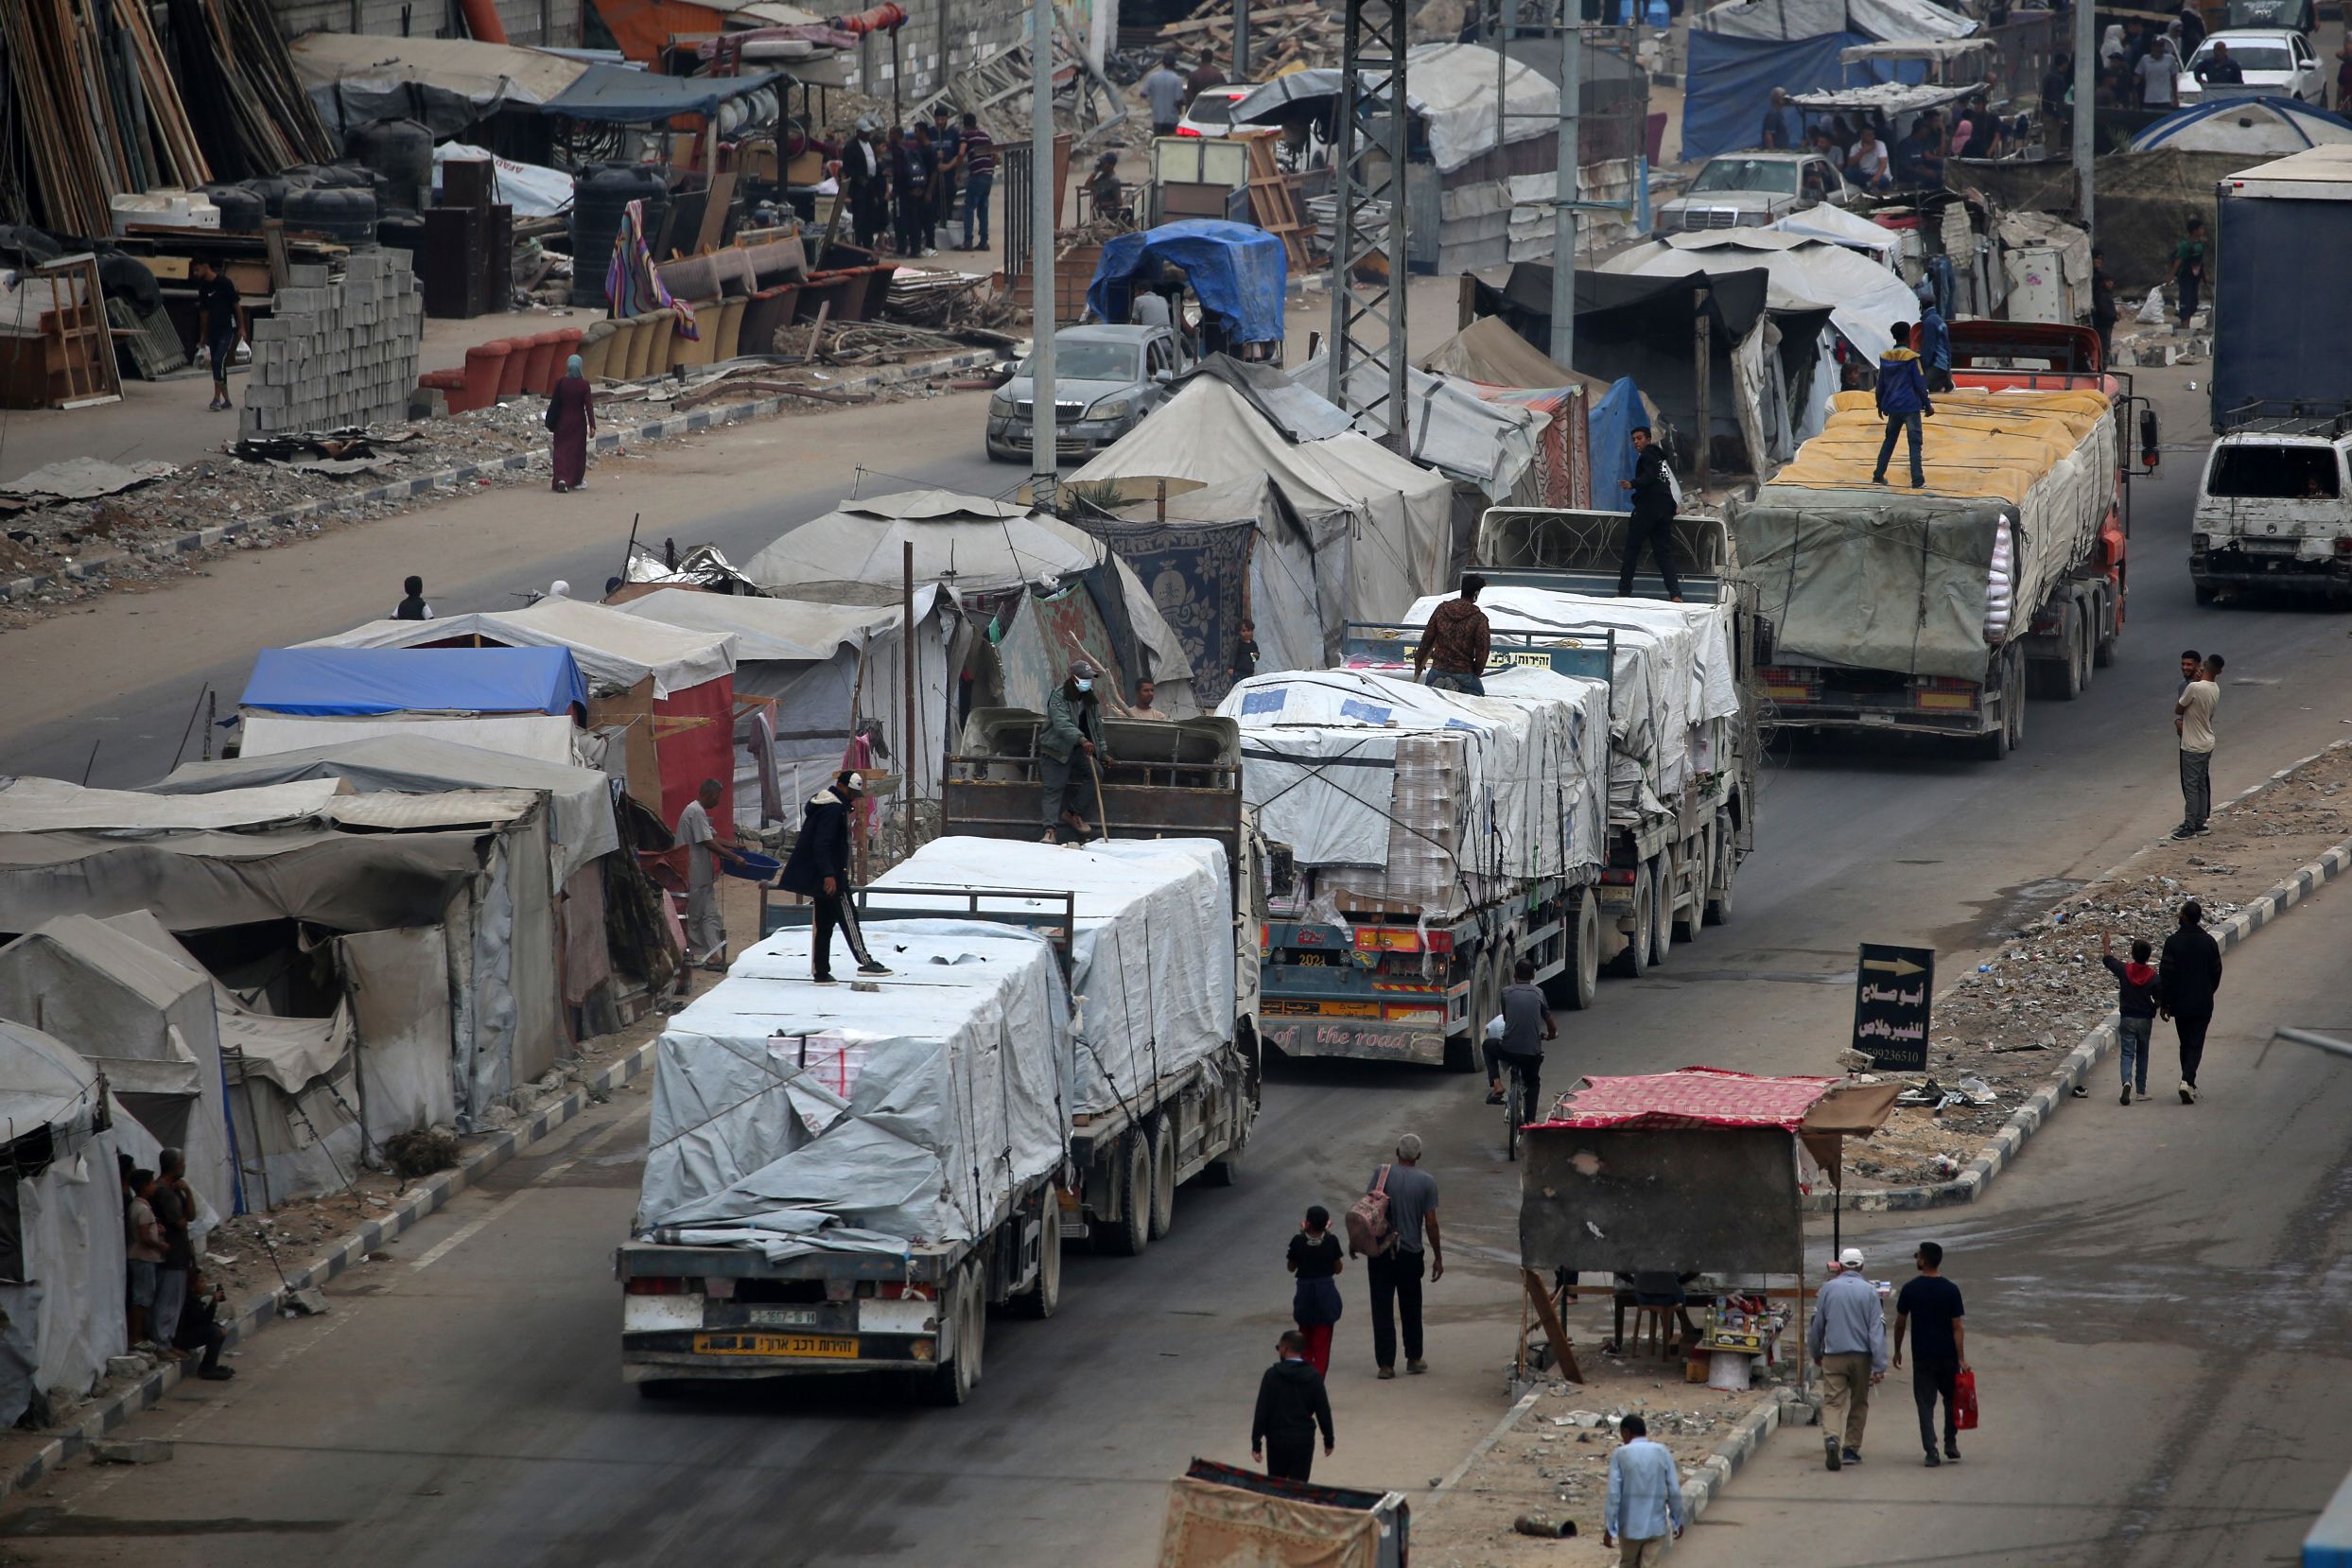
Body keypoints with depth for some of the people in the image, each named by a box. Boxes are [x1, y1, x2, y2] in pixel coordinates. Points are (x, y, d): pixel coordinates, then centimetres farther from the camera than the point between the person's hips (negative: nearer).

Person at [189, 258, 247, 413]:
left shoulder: (224, 283, -10)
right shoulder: (203, 287, 9)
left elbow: (237, 305, -7)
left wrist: (242, 328, -10)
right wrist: (203, 335, 19)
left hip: (227, 329, -7)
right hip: (213, 329, 7)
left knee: (219, 361, -17)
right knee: (216, 365, 7)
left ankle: (216, 399, -17)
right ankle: (226, 400, 14)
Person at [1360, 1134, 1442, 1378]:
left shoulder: (1382, 1174, -4)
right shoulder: (1426, 1182, -4)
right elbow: (1431, 1223, -3)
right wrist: (1438, 1258, 5)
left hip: (1380, 1251, -1)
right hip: (1411, 1254, 1)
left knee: (1382, 1309, 2)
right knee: (1411, 1308, 17)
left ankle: (1386, 1364, -1)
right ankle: (1414, 1358, 23)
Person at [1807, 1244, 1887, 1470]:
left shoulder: (1828, 1289, 2)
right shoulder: (1869, 1292, -1)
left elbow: (1816, 1325, 8)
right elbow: (1877, 1330, -6)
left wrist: (1816, 1354, 24)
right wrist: (1879, 1366, -7)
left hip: (1833, 1356, 0)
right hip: (1862, 1357, 0)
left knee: (1833, 1402, -4)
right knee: (1858, 1404, 15)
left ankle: (1831, 1437, -30)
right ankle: (1851, 1449, 18)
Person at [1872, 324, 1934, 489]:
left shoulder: (1885, 358, 5)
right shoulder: (1911, 358, -10)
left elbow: (1880, 384, 12)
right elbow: (1920, 384, -9)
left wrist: (1880, 405, 24)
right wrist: (1927, 405, 1)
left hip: (1892, 407, 5)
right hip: (1911, 406, -5)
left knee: (1889, 440, 18)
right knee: (1915, 443, -3)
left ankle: (1878, 476, 19)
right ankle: (1917, 481, -10)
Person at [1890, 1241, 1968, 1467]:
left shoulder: (1910, 1289, -5)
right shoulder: (1950, 1290, -6)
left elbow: (1900, 1323, 3)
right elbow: (1957, 1327, -8)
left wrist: (1897, 1351, 17)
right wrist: (1961, 1359, -6)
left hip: (1922, 1355, 0)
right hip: (1947, 1355, 0)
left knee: (1925, 1404, 2)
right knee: (1951, 1398, 19)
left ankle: (1931, 1452, -6)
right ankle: (1951, 1444, 21)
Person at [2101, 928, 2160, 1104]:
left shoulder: (2124, 970, -8)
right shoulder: (2153, 976, -8)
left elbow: (2107, 959, 8)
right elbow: (2159, 1000, -4)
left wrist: (2106, 943, 25)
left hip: (2127, 1019, -1)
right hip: (2145, 1020, 1)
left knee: (2127, 1053, -1)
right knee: (2142, 1055, 14)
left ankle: (2127, 1081, -28)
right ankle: (2141, 1090, 18)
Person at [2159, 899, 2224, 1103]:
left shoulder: (2173, 942, -10)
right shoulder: (2209, 942, -4)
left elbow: (2166, 974, -9)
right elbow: (2216, 972, 3)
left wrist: (2164, 1002, -2)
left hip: (2179, 1002, 0)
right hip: (2203, 1003, 0)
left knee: (2185, 1044, 15)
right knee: (2196, 1045, 0)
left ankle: (2188, 1083, 21)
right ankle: (2188, 1081, -19)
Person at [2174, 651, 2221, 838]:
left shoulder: (2194, 688, -24)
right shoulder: (2215, 689, 2)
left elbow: (2178, 709, -11)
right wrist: (2180, 721, -3)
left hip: (2193, 746, -8)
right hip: (2207, 744, 8)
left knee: (2191, 786, -2)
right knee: (2201, 784, 15)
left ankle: (2190, 827, 2)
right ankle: (2199, 823, 21)